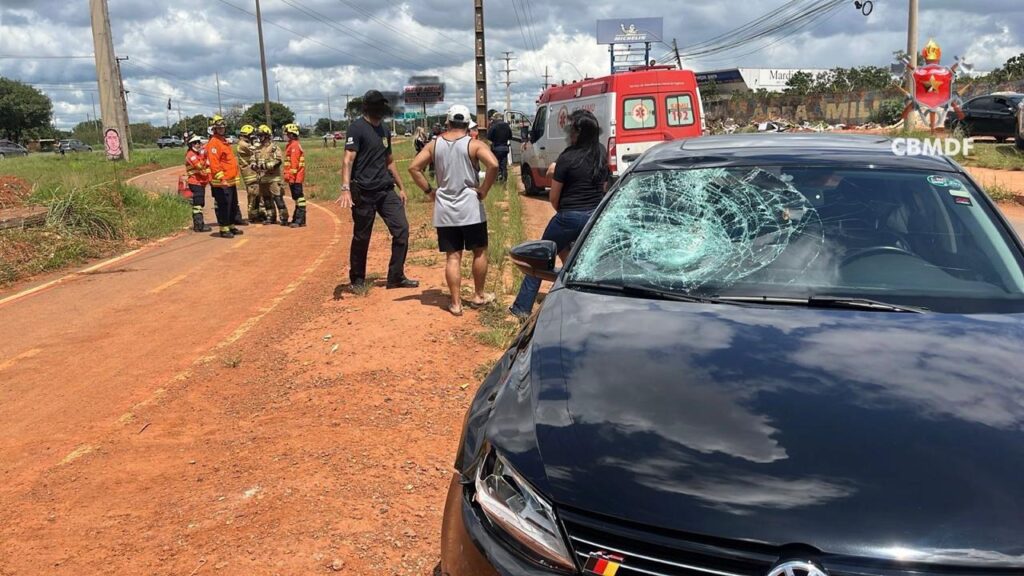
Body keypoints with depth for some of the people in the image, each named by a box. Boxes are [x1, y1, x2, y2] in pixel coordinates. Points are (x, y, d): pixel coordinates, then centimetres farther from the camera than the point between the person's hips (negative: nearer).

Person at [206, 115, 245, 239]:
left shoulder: (224, 141, 18)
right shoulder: (213, 143, -13)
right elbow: (214, 163, -21)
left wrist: (235, 177, 23)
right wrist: (221, 179, -25)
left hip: (231, 181, 10)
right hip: (221, 183, -10)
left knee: (233, 205, 17)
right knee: (223, 206, -6)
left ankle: (231, 226, 28)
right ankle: (223, 229, 1)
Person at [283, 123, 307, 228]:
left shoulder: (295, 146, -13)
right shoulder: (290, 145, 17)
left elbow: (294, 163, -19)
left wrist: (291, 176, -20)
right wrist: (287, 175, 20)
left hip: (295, 177, -10)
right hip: (294, 178, 10)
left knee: (299, 197, -8)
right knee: (296, 198, 14)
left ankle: (300, 220, -8)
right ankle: (297, 219, 22)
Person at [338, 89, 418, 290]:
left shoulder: (384, 129, 14)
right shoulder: (357, 128, -9)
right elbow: (348, 160, -18)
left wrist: (401, 187, 21)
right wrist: (346, 189, -31)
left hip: (386, 190, 7)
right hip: (364, 192, -7)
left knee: (401, 229, -2)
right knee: (361, 237, 3)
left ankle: (396, 277, 8)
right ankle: (357, 280, 19)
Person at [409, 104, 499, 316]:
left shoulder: (434, 145, 5)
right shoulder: (474, 144, -6)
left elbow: (414, 167, 1)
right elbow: (493, 165, -21)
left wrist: (429, 190, 6)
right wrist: (484, 190, -10)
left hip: (444, 210, 3)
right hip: (470, 208, -3)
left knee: (453, 257, 7)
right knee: (479, 251, 14)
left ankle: (456, 303, 7)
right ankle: (479, 296, 23)